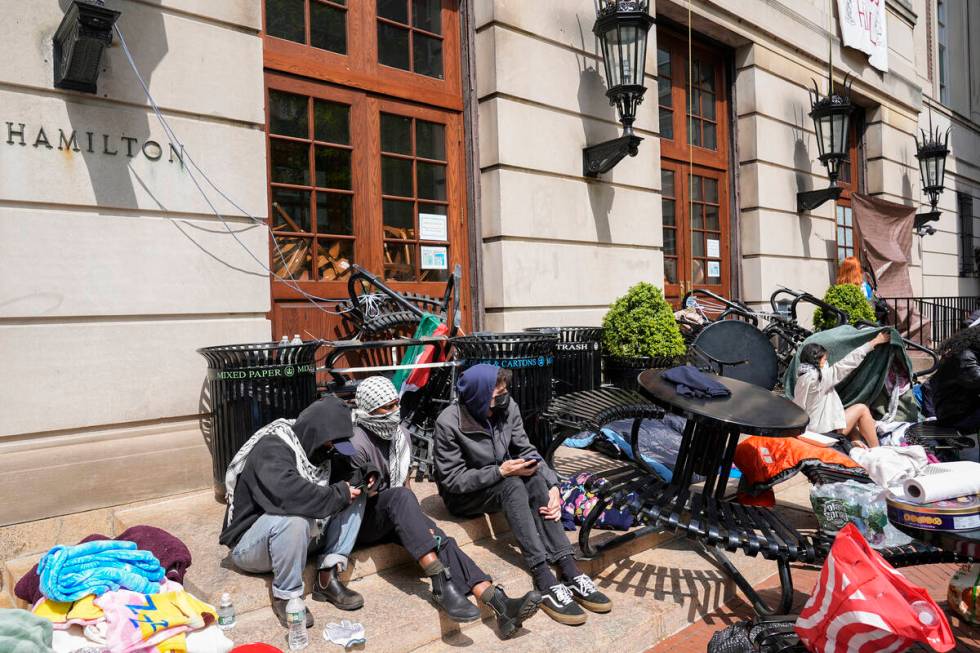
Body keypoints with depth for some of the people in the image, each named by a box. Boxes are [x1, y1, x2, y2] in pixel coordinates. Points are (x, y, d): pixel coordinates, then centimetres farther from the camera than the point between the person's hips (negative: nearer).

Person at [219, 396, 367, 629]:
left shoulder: (317, 450, 1)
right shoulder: (272, 448, -24)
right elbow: (289, 492, -42)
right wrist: (339, 494, -29)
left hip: (303, 534, 8)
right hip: (249, 544, -8)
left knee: (355, 498, -5)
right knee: (294, 519, -39)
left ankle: (328, 577, -11)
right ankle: (285, 596, -18)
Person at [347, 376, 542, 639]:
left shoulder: (400, 434, 6)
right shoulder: (357, 444, -18)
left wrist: (413, 517, 2)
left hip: (393, 517, 6)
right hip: (361, 522, -6)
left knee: (440, 539, -21)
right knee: (399, 496, -36)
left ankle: (499, 605, -34)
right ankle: (441, 585, -40)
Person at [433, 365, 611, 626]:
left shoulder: (508, 408, -11)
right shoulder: (449, 424, -24)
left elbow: (526, 450, -8)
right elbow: (452, 480, -20)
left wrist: (553, 485, -23)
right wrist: (501, 471, -29)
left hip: (502, 483, 5)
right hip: (463, 497, -5)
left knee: (536, 479, -26)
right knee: (513, 485, -32)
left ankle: (570, 573, -29)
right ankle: (544, 583, -36)